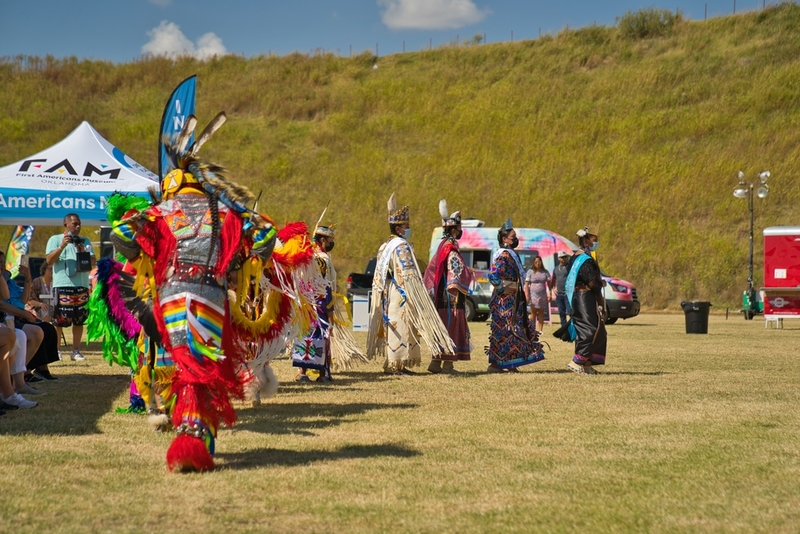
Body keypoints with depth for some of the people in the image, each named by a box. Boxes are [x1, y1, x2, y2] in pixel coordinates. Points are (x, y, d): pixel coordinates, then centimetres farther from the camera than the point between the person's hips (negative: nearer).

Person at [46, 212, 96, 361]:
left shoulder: (85, 241, 15)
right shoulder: (55, 239, 5)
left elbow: (93, 263, 10)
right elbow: (49, 261, -6)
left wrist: (83, 252, -8)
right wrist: (62, 246, -17)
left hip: (82, 286, 4)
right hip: (62, 286, -4)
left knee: (79, 320, 5)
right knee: (59, 320, -5)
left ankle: (76, 351, 11)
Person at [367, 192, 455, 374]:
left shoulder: (385, 247, 15)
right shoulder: (402, 246, -13)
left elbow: (378, 278, 16)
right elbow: (408, 275, -19)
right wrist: (415, 296, -17)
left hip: (389, 296, 9)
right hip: (401, 295, -9)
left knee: (393, 328, 11)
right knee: (401, 328, -6)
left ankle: (394, 364, 14)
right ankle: (395, 365, -5)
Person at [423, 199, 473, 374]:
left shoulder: (442, 246, 15)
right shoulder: (451, 248, -13)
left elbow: (432, 269, 19)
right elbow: (456, 272, -20)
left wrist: (432, 291, 19)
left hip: (441, 296, 9)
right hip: (451, 296, -9)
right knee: (451, 327, -5)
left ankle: (436, 362, 12)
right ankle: (447, 364, -4)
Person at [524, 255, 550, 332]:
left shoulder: (545, 272, 8)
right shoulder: (530, 272, 1)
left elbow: (549, 283, 8)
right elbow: (526, 285, -3)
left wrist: (549, 294, -1)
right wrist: (527, 296, -11)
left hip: (542, 296, 2)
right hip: (533, 295, -2)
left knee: (541, 313, 3)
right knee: (533, 313, -4)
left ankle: (540, 330, 4)